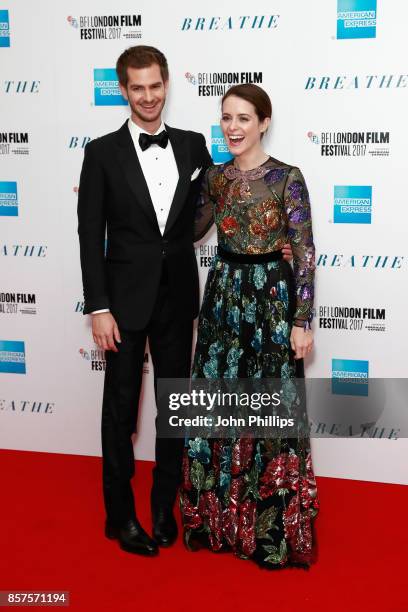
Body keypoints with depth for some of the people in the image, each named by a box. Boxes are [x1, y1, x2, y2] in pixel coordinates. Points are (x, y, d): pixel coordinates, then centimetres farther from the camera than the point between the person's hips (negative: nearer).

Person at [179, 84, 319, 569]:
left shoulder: (288, 178, -8)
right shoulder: (214, 176, 7)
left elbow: (304, 252, -9)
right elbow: (191, 230, 20)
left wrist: (302, 320, -12)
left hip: (271, 297, -5)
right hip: (224, 294, 5)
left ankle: (272, 526, 18)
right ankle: (221, 514, 26)